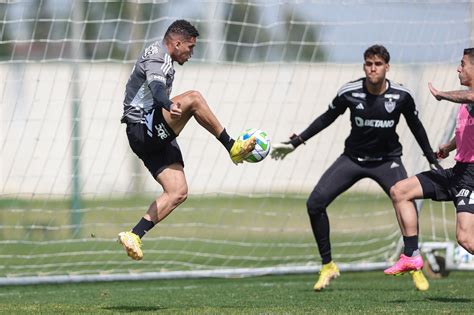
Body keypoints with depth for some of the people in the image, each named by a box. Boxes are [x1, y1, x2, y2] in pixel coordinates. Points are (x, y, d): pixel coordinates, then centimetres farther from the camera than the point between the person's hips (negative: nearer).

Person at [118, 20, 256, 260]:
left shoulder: (159, 58, 24)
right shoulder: (157, 56, -9)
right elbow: (156, 87, -31)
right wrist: (170, 106, -50)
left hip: (153, 138, 11)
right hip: (143, 129, -11)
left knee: (178, 191, -1)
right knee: (193, 98, -27)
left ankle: (134, 235, -4)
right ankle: (232, 148, -22)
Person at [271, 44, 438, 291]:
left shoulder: (401, 95, -13)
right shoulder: (349, 92, -14)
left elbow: (416, 127, 4)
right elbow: (327, 118, 3)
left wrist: (433, 161, 8)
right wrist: (296, 142, 3)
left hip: (387, 159, -1)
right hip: (353, 158, 1)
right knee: (315, 203, -14)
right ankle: (327, 266, 3)